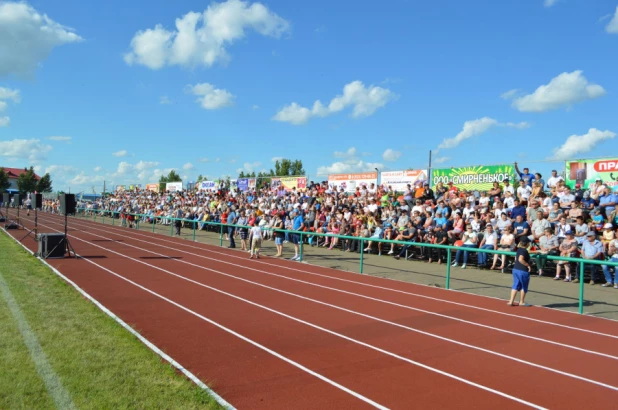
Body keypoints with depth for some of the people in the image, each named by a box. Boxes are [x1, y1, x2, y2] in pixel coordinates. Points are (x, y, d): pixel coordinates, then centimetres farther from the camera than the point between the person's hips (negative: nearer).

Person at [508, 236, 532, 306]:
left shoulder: (519, 249, 10)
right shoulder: (524, 250, -17)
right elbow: (521, 259, -30)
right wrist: (528, 265, -18)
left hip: (515, 269, 8)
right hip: (523, 271, -8)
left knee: (515, 285, 10)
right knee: (524, 287, 9)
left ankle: (511, 301, 6)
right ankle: (522, 302, 21)